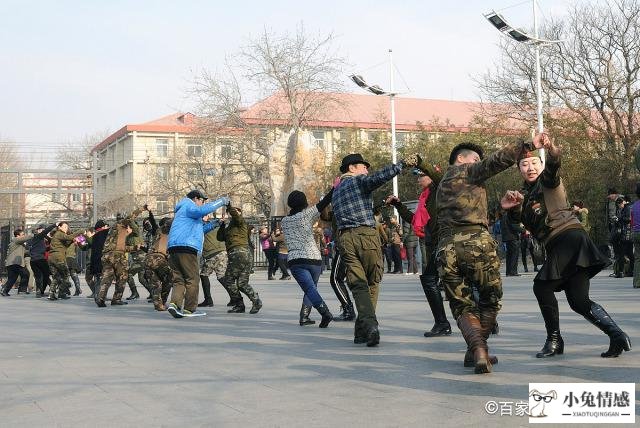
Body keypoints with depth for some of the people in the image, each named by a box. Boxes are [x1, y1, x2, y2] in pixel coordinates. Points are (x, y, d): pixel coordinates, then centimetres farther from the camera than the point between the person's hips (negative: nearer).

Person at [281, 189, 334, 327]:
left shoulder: (284, 221, 12)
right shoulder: (307, 214, 1)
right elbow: (325, 202, -1)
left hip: (295, 260, 1)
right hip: (314, 258, -1)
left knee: (310, 289, -11)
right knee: (311, 287, 18)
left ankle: (325, 312, -33)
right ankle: (304, 316, 8)